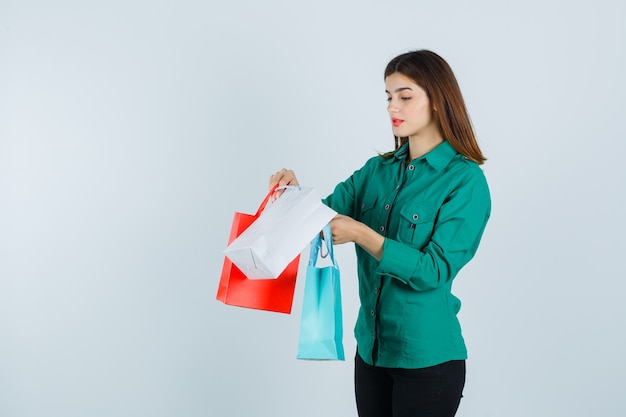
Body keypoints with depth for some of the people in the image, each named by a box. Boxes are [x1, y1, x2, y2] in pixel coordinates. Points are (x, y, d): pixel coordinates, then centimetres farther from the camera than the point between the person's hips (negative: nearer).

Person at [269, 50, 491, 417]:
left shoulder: (465, 180, -12)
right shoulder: (378, 169, 6)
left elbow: (433, 271, -19)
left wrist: (360, 233, -25)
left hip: (426, 358, -5)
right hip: (370, 349, 6)